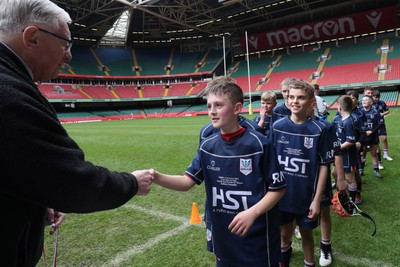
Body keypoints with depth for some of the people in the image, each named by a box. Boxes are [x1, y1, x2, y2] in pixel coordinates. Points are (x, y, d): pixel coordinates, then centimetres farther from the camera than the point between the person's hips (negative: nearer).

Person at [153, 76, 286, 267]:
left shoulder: (259, 144, -16)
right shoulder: (207, 146, -3)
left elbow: (278, 188, -10)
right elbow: (188, 181, -6)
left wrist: (252, 212, -23)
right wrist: (157, 177, -22)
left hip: (257, 235, -4)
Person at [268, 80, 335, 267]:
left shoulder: (319, 130, -12)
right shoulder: (277, 126, -7)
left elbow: (324, 166, -8)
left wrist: (317, 199, -10)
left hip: (306, 195, -2)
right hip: (281, 193, 2)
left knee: (306, 233, 16)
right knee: (284, 233, 20)